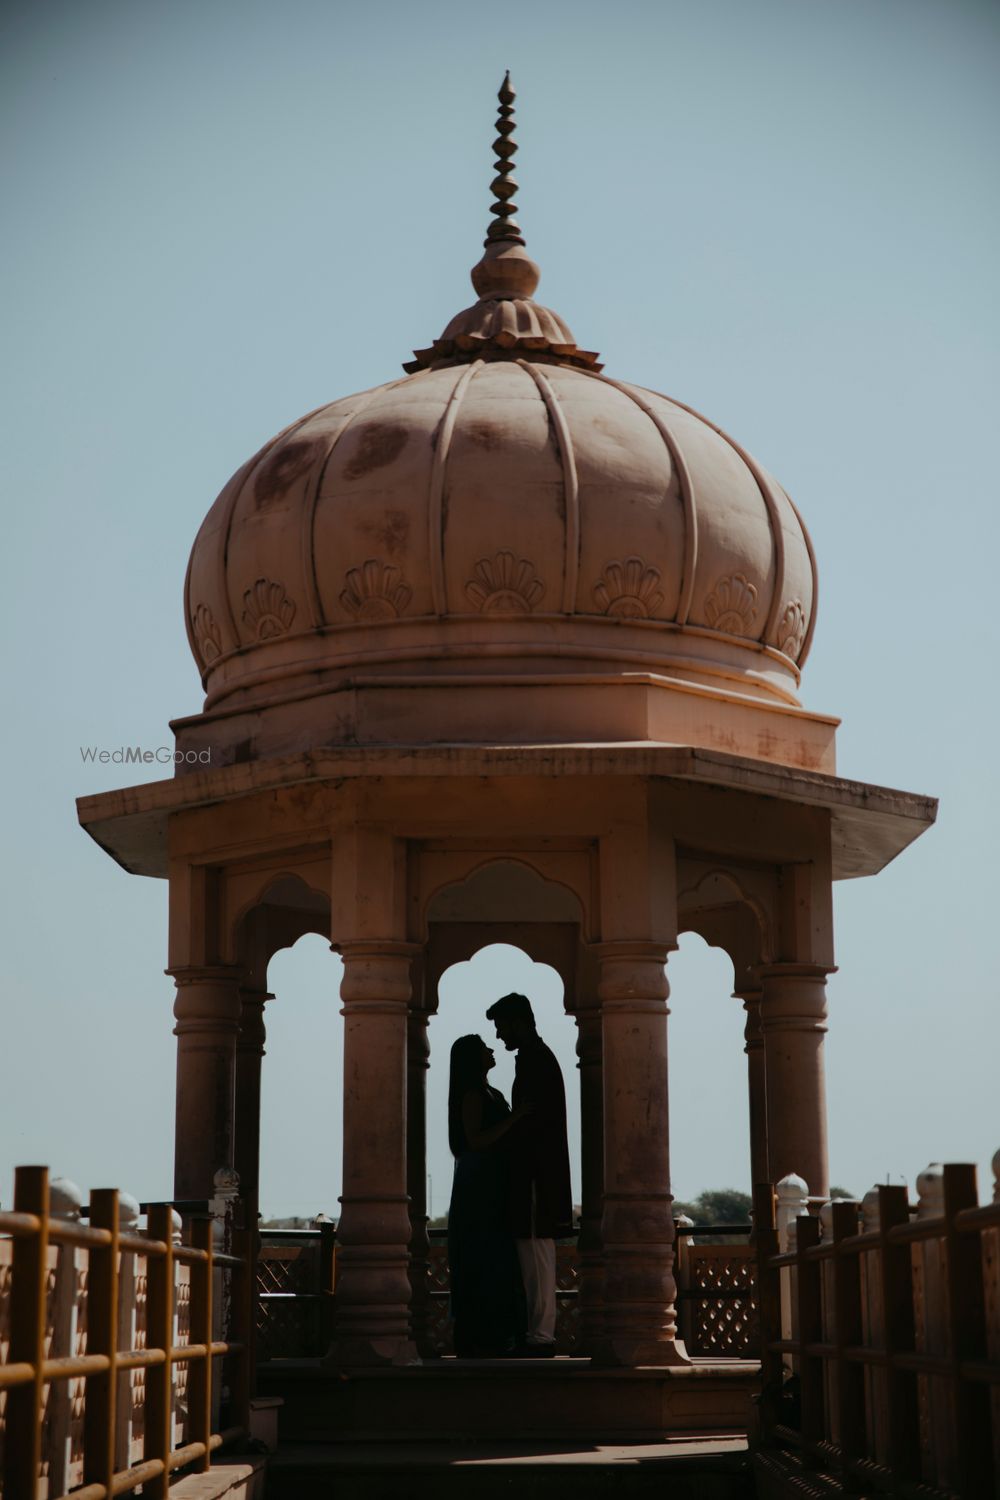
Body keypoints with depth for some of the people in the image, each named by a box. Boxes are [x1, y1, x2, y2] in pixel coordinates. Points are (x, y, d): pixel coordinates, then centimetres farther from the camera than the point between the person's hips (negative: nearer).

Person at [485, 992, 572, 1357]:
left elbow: (529, 1124, -18)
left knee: (535, 1255, -9)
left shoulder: (533, 1060, -12)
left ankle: (540, 1336, -8)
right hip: (541, 1175, 11)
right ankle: (540, 1332, 13)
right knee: (537, 1256, 11)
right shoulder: (539, 1057, 20)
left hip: (535, 1176, -11)